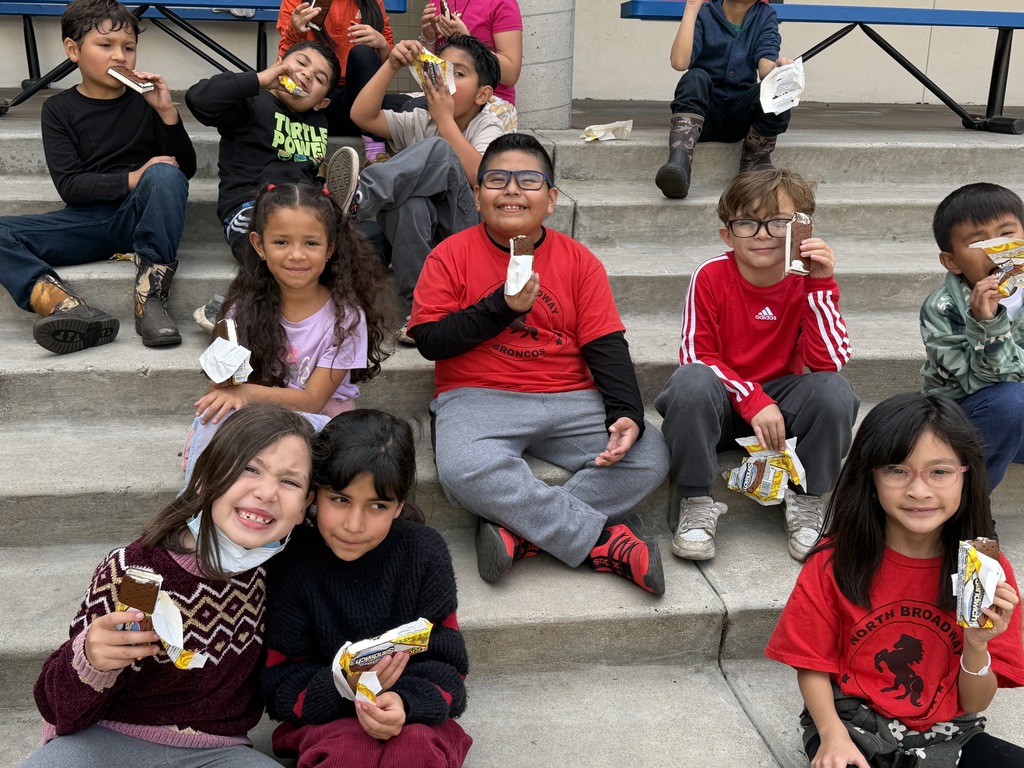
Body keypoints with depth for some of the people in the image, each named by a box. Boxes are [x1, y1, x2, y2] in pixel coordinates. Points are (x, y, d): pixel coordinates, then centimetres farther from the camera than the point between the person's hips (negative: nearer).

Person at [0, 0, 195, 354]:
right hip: (87, 220, 1)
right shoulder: (59, 109, 7)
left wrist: (166, 111, -8)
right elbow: (69, 186, -4)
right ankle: (71, 310, -44)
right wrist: (133, 179, -17)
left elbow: (186, 169, 5)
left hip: (138, 218, -1)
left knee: (165, 174, -33)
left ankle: (150, 297, -34)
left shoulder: (144, 101, 8)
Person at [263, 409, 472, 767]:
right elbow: (280, 689, -6)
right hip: (327, 722, 0)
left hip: (414, 717, 0)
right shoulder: (292, 562, -8)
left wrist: (405, 702, -29)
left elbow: (446, 667, -7)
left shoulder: (425, 552, -6)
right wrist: (342, 686, -27)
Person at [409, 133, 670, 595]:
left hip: (571, 402, 3)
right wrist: (501, 307, -13)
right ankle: (602, 538, -21)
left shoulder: (579, 261, 7)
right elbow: (429, 340, -3)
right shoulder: (451, 256, 3)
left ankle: (516, 531, -20)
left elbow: (607, 347, 3)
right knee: (464, 471, -35)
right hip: (478, 401, -3)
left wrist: (626, 414, -13)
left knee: (649, 457, -18)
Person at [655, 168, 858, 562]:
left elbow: (830, 362, -17)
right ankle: (696, 504, -17)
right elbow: (697, 357, -12)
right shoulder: (710, 276, -12)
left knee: (834, 392, -28)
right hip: (721, 404, -1)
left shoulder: (807, 281, -8)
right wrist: (752, 400, -24)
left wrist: (821, 285, -25)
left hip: (780, 401, 2)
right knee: (691, 381, -34)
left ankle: (806, 503, -6)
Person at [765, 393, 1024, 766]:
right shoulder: (836, 560, -9)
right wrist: (833, 735, -20)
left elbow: (974, 704, 0)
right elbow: (814, 665, -2)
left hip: (946, 736, 3)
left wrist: (977, 646, -20)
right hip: (853, 729, -3)